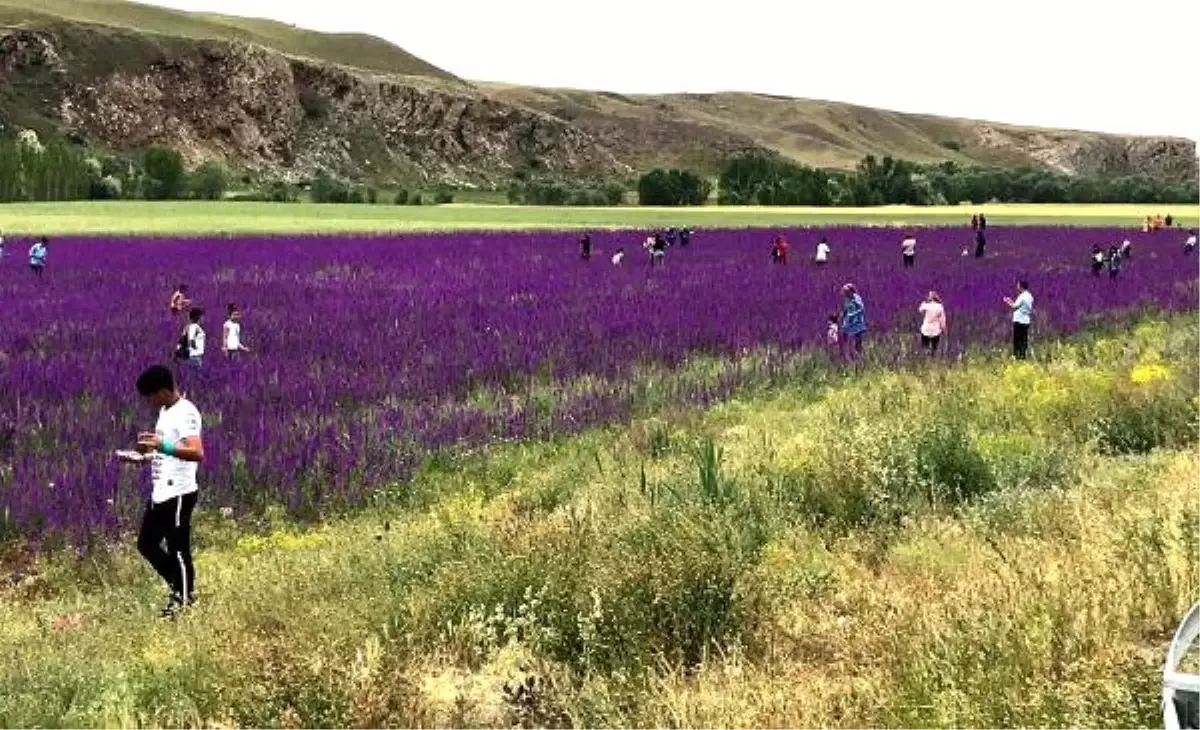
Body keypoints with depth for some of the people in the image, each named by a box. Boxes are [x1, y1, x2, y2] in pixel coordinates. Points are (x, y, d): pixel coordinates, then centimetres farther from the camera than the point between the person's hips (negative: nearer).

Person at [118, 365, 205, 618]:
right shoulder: (165, 411, 14)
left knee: (178, 550, -1)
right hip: (160, 492, 10)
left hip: (178, 493, -10)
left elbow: (197, 453, -30)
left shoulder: (185, 413, -17)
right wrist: (142, 458, 12)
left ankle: (184, 601, 12)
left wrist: (163, 446, -40)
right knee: (147, 544, 15)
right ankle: (181, 588, 27)